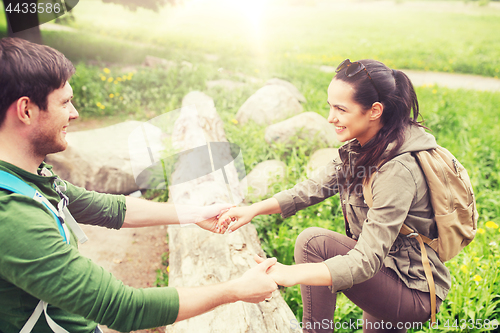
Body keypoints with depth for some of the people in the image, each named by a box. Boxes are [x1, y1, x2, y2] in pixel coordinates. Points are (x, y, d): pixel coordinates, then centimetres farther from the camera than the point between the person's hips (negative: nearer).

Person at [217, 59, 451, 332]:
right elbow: (318, 186, -1)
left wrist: (291, 274, -46)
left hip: (415, 293, -8)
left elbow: (367, 261, -34)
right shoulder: (361, 146, -3)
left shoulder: (398, 171, -30)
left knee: (314, 241, -22)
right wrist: (255, 209, -12)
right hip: (388, 269, 8)